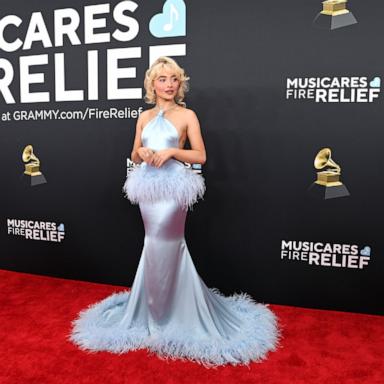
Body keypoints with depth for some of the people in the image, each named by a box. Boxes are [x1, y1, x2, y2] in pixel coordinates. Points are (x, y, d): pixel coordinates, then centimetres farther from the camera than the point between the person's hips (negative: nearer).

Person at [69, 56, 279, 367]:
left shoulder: (187, 115, 1)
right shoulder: (145, 117, 14)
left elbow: (201, 156, -2)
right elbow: (134, 155, 17)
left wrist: (171, 152, -14)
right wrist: (141, 153, -6)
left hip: (172, 186, -4)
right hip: (148, 186, 4)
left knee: (162, 249, -5)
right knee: (165, 247, 13)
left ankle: (162, 316, 15)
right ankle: (156, 310, 30)